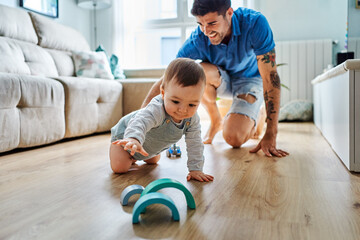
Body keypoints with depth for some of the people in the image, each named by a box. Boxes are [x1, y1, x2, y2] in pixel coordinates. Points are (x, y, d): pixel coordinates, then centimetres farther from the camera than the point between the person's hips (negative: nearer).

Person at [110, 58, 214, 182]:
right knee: (119, 167, -13)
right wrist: (134, 139, -85)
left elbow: (195, 145, -18)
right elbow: (140, 122, -64)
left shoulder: (193, 119, -26)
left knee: (153, 161, 26)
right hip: (125, 132, -6)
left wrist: (195, 169, -23)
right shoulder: (156, 109, -47)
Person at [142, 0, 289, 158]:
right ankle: (215, 121, -5)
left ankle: (257, 118, 12)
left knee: (234, 138, -26)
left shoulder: (255, 23, -30)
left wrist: (271, 135, -34)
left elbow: (270, 77, -30)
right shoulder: (197, 40, -25)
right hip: (222, 82, 2)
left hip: (250, 80, -2)